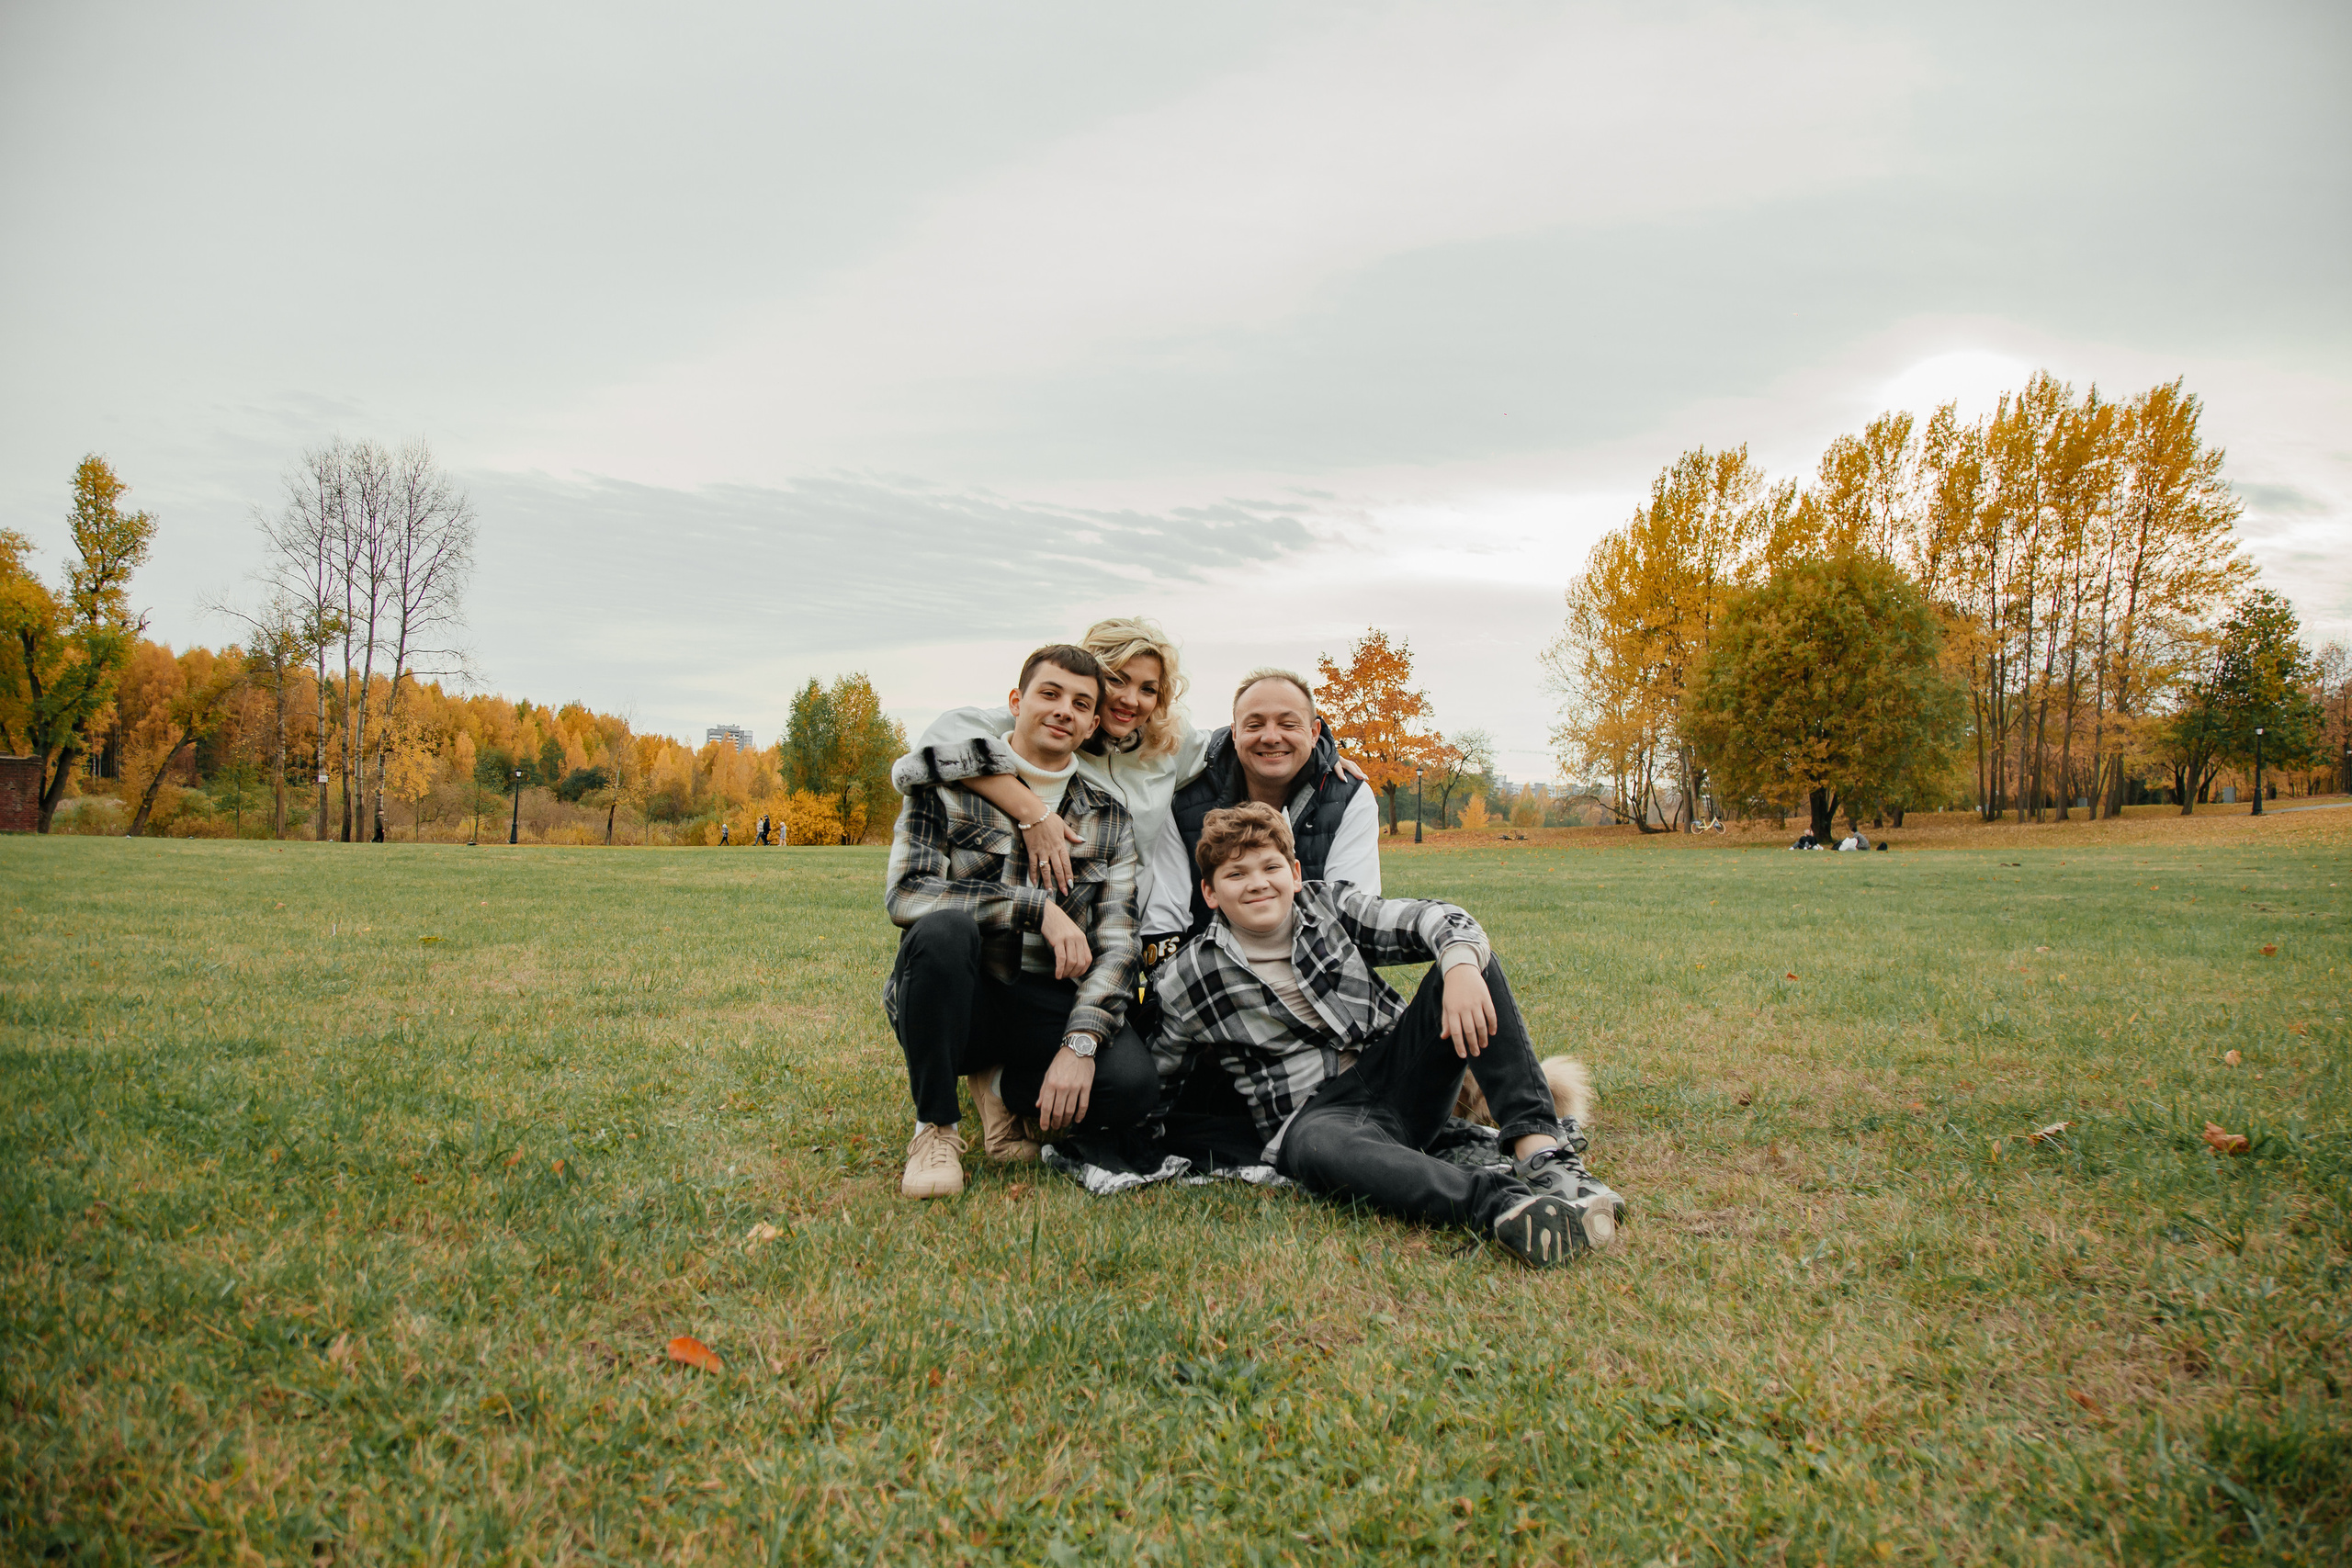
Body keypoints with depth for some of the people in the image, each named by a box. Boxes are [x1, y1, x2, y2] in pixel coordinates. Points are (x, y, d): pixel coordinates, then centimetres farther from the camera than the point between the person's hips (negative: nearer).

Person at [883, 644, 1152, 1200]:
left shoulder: (1110, 821, 6)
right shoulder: (948, 785, -1)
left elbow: (1116, 944, -3)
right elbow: (904, 891, -15)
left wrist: (1081, 1043, -20)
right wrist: (1038, 908, -20)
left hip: (1047, 1008, 2)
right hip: (954, 1005, -1)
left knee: (1133, 1084, -27)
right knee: (943, 927, -35)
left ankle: (1002, 1087, 5)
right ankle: (935, 1127, -15)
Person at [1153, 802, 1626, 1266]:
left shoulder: (1329, 907, 3)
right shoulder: (1186, 981, 0)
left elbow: (1432, 919, -11)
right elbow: (1155, 1075, 15)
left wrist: (1461, 965, -29)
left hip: (1397, 1073, 4)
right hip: (1313, 1113, -3)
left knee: (1467, 959, -17)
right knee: (1317, 1148, -42)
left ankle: (1540, 1149, -31)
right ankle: (1506, 1204, -60)